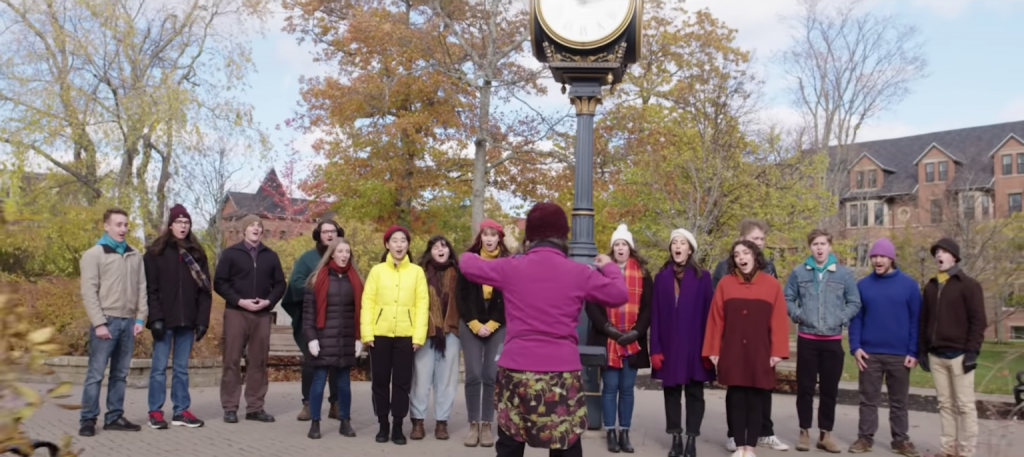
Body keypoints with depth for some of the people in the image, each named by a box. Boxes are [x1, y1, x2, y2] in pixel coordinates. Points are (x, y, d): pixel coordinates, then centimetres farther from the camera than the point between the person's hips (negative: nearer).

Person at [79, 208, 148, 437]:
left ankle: (114, 417, 15)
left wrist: (140, 318, 3)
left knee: (120, 374, 9)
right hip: (106, 322, -5)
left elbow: (141, 289, 12)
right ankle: (88, 419, 4)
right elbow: (89, 292, -8)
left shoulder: (135, 256, 13)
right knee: (96, 373, -3)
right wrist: (98, 323, -14)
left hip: (128, 322, 5)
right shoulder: (93, 255, -3)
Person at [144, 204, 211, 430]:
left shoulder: (197, 253, 10)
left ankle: (181, 411, 15)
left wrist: (202, 320, 1)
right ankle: (155, 412, 9)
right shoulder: (156, 252, 0)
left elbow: (205, 289, 8)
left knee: (181, 368, 9)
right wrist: (155, 318, -14)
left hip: (187, 320, 3)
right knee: (159, 367, 1)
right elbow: (150, 288, -5)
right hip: (164, 320, -3)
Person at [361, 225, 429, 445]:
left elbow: (422, 305, 0)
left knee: (402, 381, 4)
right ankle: (383, 425, 18)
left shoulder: (417, 271, 4)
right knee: (380, 380, 6)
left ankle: (398, 427, 14)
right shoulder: (377, 270, 5)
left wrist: (419, 336, -7)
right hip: (380, 334, 1)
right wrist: (366, 333, -7)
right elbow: (367, 302, 1)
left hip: (406, 335, 0)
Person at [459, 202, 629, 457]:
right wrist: (609, 267, 27)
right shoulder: (579, 273, 0)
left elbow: (470, 266, 17)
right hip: (563, 374, -1)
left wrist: (467, 255, 41)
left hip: (516, 371, 1)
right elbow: (620, 294, 8)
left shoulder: (511, 268, 2)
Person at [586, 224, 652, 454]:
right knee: (610, 387, 1)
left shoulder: (642, 273, 6)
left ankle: (625, 433, 14)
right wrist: (608, 328, -12)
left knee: (627, 388, 6)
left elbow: (648, 307, 4)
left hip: (633, 341, 1)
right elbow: (591, 305, -2)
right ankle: (611, 433, 9)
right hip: (607, 340, -1)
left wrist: (636, 331, -8)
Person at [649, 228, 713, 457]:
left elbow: (709, 314, -2)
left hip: (694, 345, -2)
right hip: (669, 345, 2)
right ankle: (676, 438, 17)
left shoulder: (702, 277, 0)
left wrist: (709, 348, -7)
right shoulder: (661, 277, 4)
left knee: (694, 392, 5)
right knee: (671, 392, 7)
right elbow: (655, 315, 2)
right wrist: (655, 348, -3)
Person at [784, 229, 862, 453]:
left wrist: (841, 318, -8)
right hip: (806, 339, -1)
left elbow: (855, 303, 6)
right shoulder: (799, 272, 1)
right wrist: (797, 315, -10)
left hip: (833, 340, 1)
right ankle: (804, 432, 14)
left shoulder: (844, 273, 2)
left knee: (830, 389, 7)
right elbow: (787, 299, 6)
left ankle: (826, 434, 17)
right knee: (805, 388, 4)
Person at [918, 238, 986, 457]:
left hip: (959, 354, -5)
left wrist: (972, 351, -14)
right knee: (945, 404, 9)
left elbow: (978, 321, -8)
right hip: (936, 355, 5)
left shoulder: (969, 285, -3)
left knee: (965, 405, -1)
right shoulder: (931, 286, 13)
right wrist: (922, 350, 10)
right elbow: (923, 321, 15)